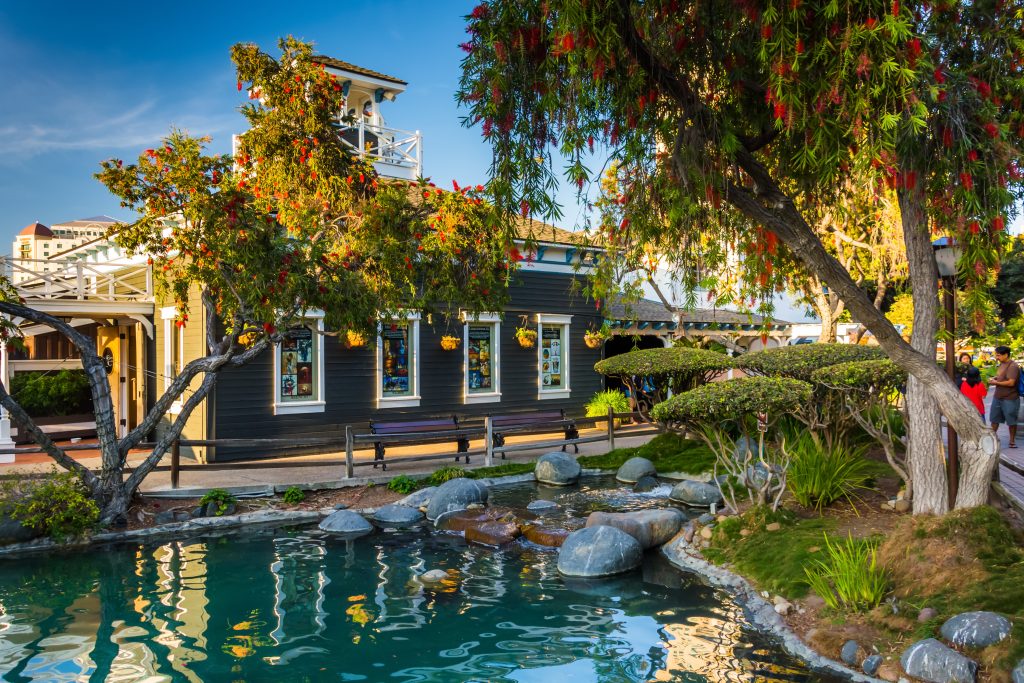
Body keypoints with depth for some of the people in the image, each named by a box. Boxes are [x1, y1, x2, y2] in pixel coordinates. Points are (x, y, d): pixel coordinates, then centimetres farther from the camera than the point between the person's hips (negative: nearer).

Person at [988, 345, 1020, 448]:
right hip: (997, 397, 9)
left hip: (1009, 398, -8)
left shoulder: (1012, 366, -19)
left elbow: (1011, 382, -26)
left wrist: (996, 383, -16)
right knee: (994, 418, 16)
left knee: (1011, 421, 4)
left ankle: (1012, 442, 16)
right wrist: (995, 378, 5)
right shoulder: (1002, 364, 8)